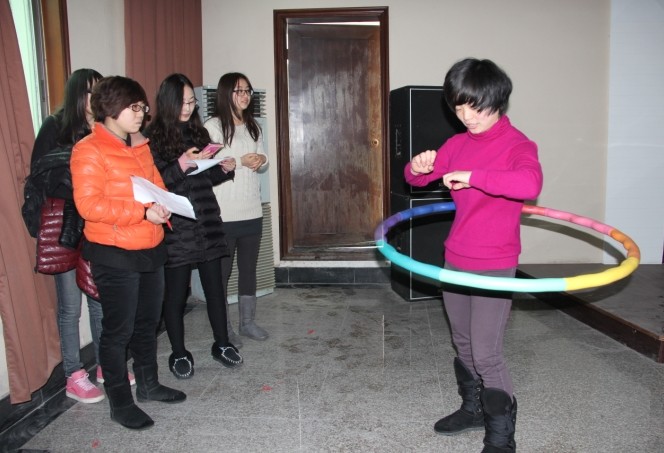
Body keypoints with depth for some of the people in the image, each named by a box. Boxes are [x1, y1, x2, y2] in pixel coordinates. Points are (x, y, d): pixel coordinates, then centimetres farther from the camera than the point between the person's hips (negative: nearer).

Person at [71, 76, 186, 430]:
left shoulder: (140, 146, 11)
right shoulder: (89, 150, -13)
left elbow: (156, 185, 21)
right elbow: (88, 205, -21)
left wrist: (163, 207, -2)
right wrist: (143, 213, -24)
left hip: (150, 250, 8)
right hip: (114, 255, -8)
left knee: (147, 323, 19)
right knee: (118, 330, 4)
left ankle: (148, 385, 37)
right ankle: (120, 403, 20)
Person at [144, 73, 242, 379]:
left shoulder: (198, 132, 12)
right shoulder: (153, 137, -5)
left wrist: (224, 170, 0)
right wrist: (181, 165, -23)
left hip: (207, 223, 5)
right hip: (175, 228, -5)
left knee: (215, 287, 10)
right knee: (176, 293, 5)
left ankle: (222, 344, 26)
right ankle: (179, 354, 22)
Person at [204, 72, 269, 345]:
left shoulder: (253, 127, 12)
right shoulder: (212, 126, -8)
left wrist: (262, 160, -2)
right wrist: (240, 161, -20)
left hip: (252, 212, 6)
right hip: (223, 214, -6)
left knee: (249, 268, 13)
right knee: (222, 270, 4)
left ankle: (247, 322, 27)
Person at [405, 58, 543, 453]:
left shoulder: (517, 144, -13)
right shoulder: (458, 143, 7)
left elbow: (530, 184, -33)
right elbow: (418, 179, 11)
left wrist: (473, 176, -39)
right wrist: (418, 167, -11)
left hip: (494, 265, -7)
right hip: (455, 259, 7)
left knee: (486, 353, -5)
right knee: (463, 344, 19)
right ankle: (473, 409, 40)